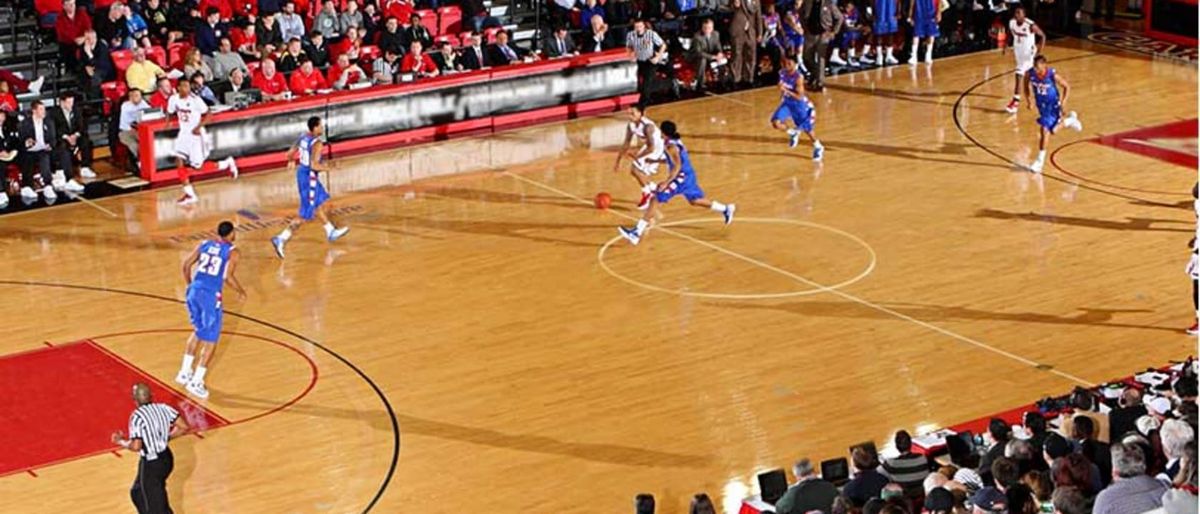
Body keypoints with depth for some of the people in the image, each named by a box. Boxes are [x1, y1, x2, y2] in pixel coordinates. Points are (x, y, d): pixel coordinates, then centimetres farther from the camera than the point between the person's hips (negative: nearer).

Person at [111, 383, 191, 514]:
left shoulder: (137, 416, -20)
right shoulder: (163, 408, -2)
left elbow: (136, 447, -22)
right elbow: (184, 427, -2)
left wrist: (121, 442, -4)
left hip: (151, 464, -7)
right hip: (166, 458, 7)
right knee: (138, 492, 29)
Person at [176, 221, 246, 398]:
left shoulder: (204, 245, 12)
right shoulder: (232, 251, -4)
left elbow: (186, 265, 10)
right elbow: (228, 277, -13)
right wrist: (241, 291, 4)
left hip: (194, 291, 6)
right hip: (211, 296, -6)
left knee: (198, 332, 27)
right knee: (210, 341, 5)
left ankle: (185, 373, 30)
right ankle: (196, 382, 4)